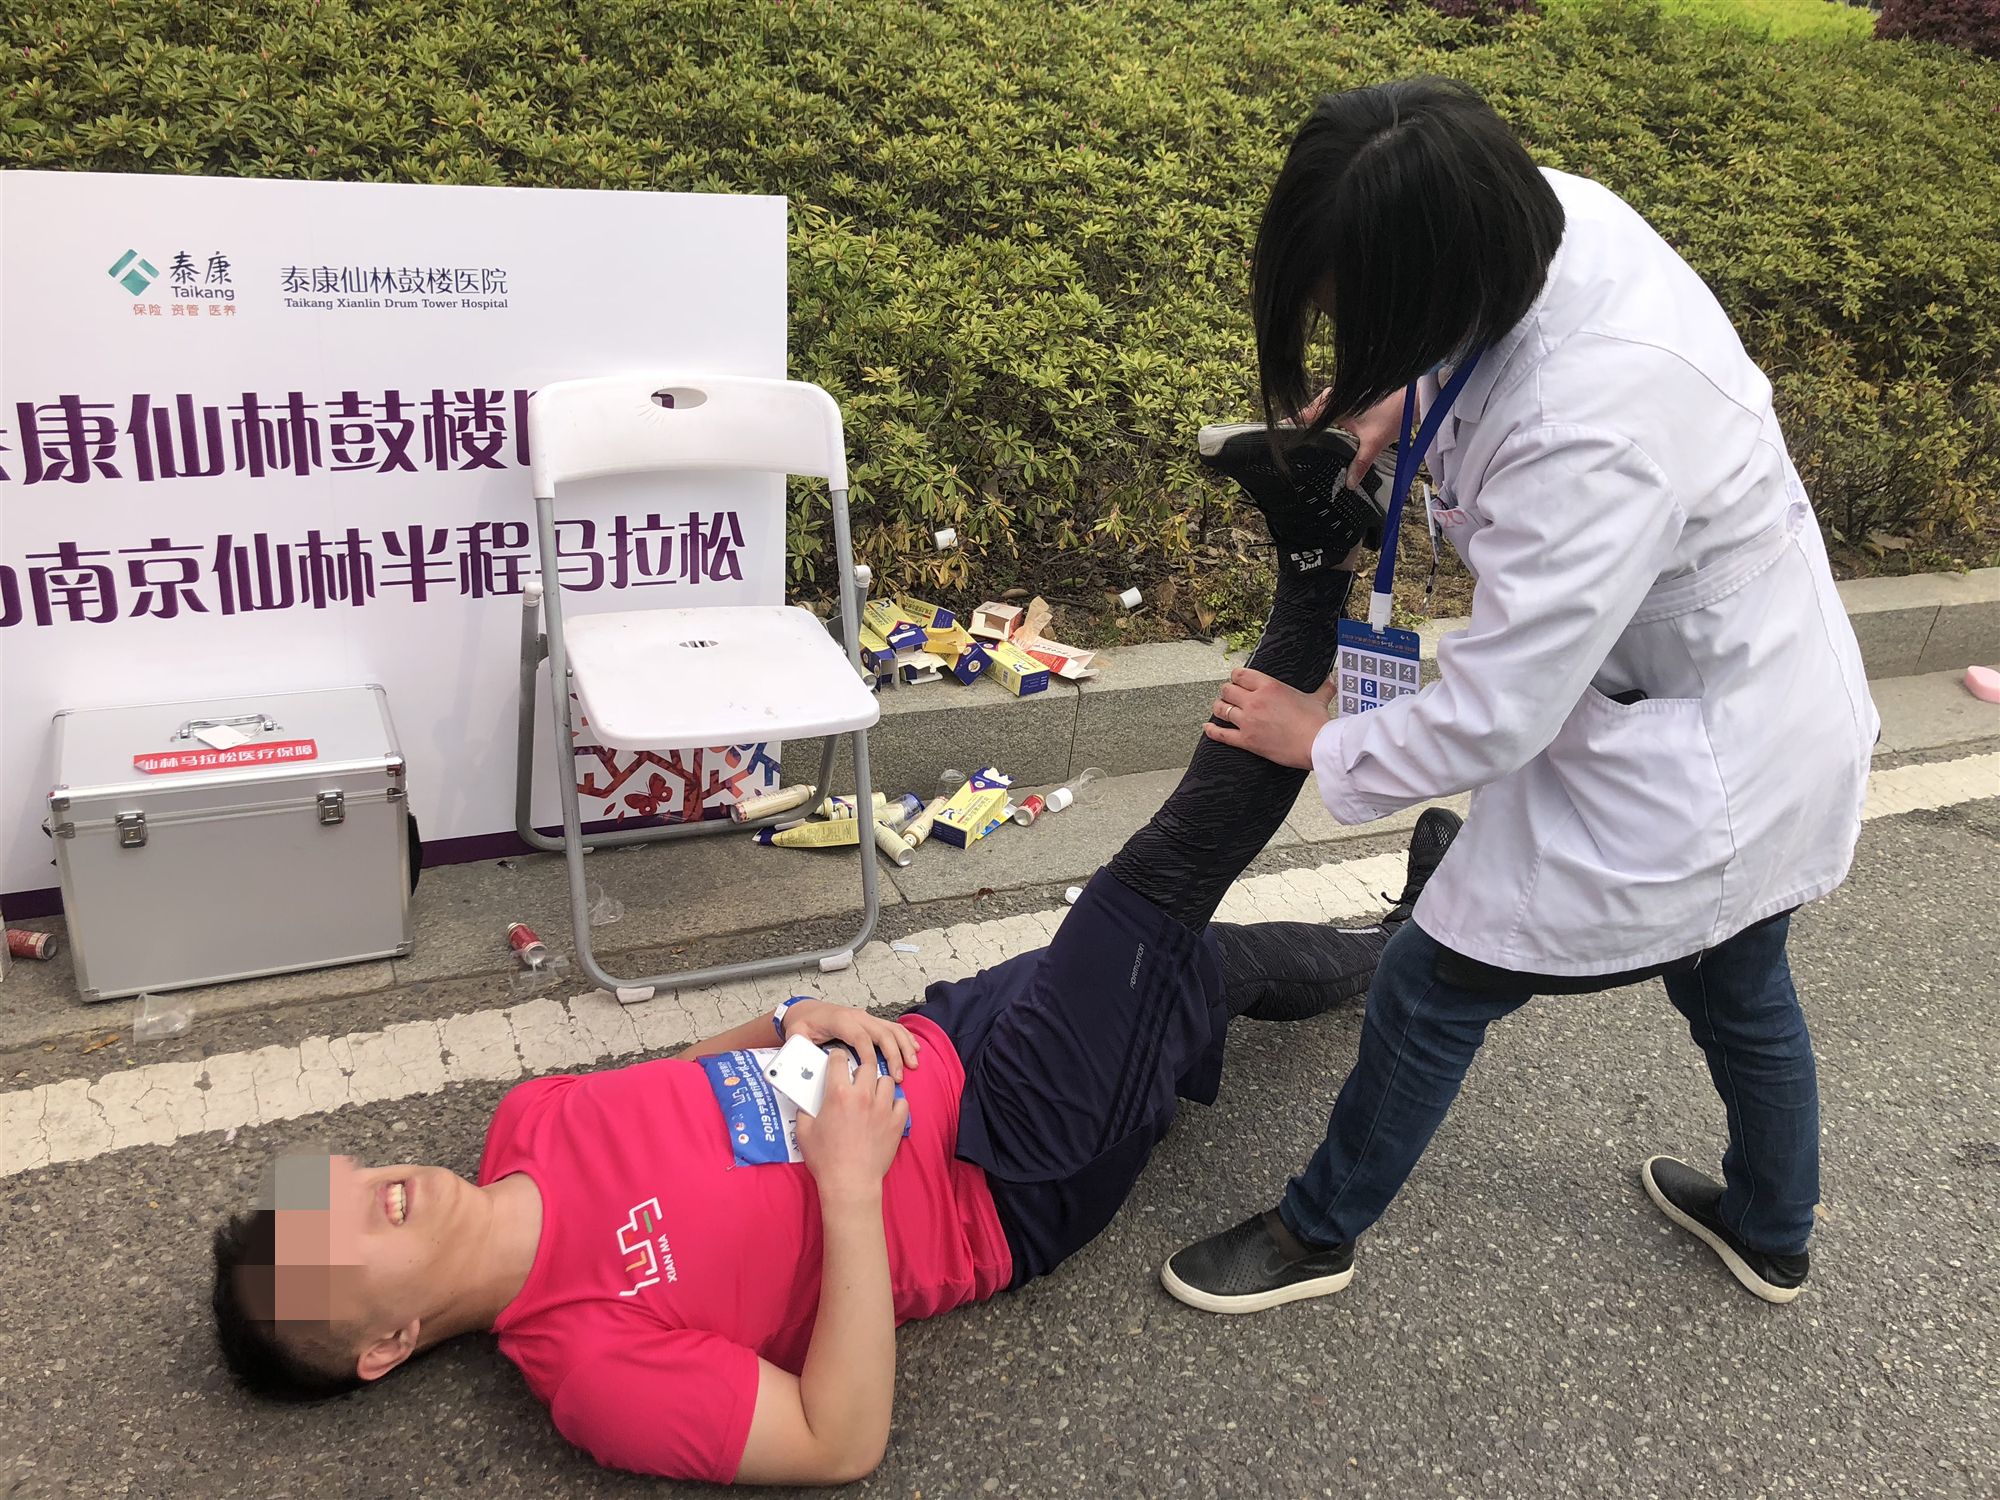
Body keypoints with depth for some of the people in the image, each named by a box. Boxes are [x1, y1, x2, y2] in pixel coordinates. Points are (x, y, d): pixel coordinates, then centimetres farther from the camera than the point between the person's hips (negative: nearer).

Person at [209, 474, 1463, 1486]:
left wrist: (794, 1024, -10)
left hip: (942, 1047, 6)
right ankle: (1316, 571, -2)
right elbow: (843, 1443, -26)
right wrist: (851, 1186, -32)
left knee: (1222, 961, 18)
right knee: (1159, 893, -16)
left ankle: (1409, 937, 48)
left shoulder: (529, 1124, -5)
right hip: (1011, 1187, -6)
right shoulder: (589, 1363, -25)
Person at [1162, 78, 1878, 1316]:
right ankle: (1772, 1235, 57)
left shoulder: (1595, 441, -40)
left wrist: (1325, 746, -13)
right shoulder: (1554, 213, -15)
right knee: (1739, 984, 29)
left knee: (1433, 985, 8)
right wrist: (1387, 407, -8)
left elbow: (1494, 714, -30)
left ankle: (1318, 1235, 34)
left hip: (1695, 771, -9)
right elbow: (1461, 348, 10)